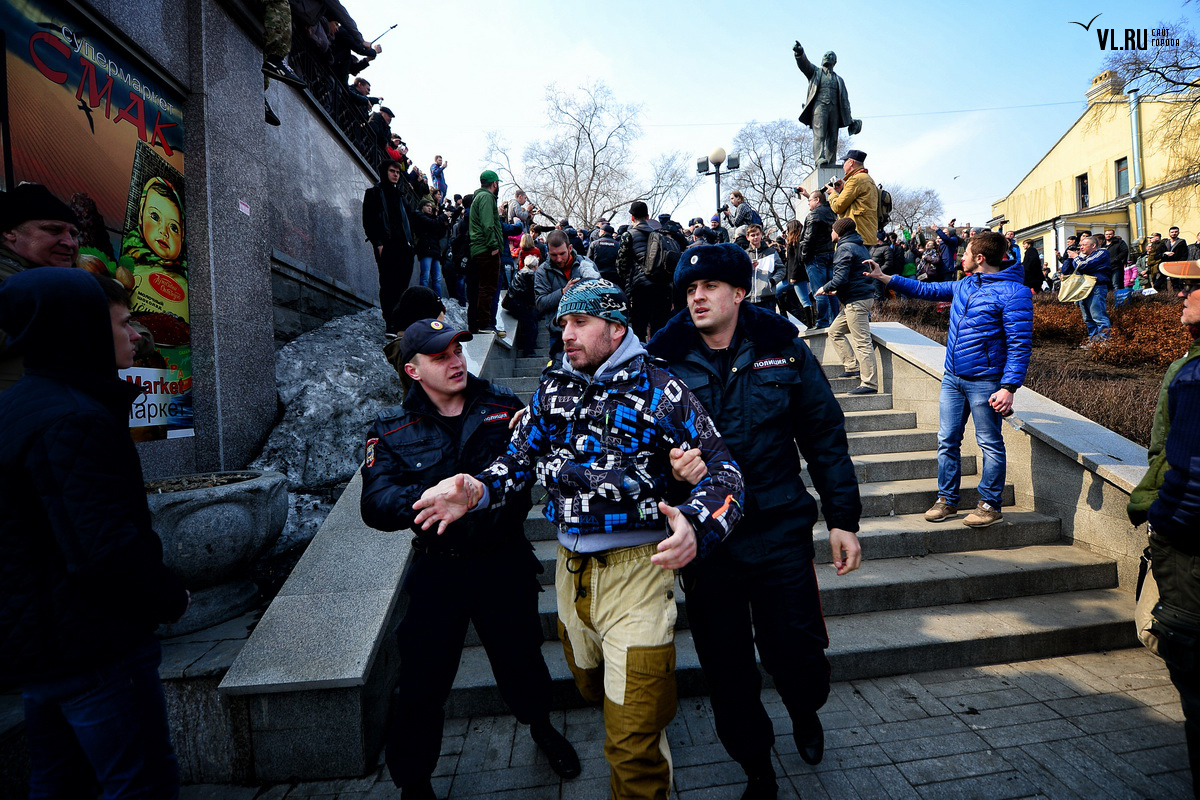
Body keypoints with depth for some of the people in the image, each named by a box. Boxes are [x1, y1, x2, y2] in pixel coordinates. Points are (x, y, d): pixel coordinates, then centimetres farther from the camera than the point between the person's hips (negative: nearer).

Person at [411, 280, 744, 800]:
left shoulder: (660, 391, -11)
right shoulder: (553, 388, 5)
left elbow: (723, 469, -12)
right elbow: (520, 459, 8)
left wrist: (695, 525, -32)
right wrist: (477, 492, -13)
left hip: (636, 569, -6)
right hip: (570, 567, 6)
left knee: (633, 742, 0)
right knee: (593, 690, 30)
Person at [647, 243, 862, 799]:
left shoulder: (783, 351, -1)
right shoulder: (666, 360, -4)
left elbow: (824, 436, 4)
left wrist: (842, 518, 4)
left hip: (780, 534, 0)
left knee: (798, 658, 10)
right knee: (728, 673, 13)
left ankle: (804, 712, 49)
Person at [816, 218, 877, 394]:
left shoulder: (845, 248, -12)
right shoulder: (860, 247, 19)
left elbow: (841, 278, -19)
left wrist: (825, 288, -2)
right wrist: (835, 289, 20)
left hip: (856, 300, -11)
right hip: (863, 296, 11)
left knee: (861, 341, -10)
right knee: (834, 332, 18)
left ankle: (870, 383, -9)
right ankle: (852, 367, 16)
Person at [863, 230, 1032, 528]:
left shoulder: (1012, 292, -12)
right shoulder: (964, 286, 11)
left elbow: (1020, 345, -15)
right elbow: (927, 290, 24)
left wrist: (1009, 387, -22)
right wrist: (883, 277, 20)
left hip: (984, 382, -7)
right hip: (952, 379, 8)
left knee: (990, 444, 4)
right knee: (947, 441, 10)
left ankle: (991, 505, 15)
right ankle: (947, 500, 20)